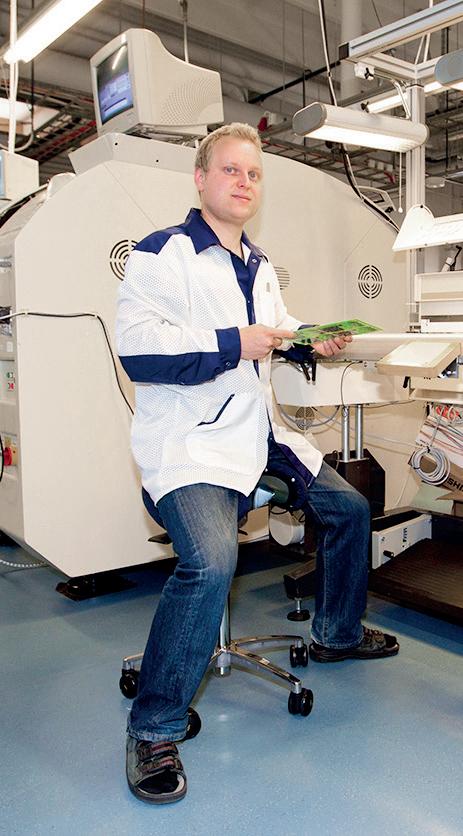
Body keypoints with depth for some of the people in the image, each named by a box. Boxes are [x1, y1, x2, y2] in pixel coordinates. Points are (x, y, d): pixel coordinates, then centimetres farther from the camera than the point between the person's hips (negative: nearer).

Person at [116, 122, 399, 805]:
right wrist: (232, 344, -20)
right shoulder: (162, 252, -6)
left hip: (261, 435, 9)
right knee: (211, 559, -32)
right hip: (189, 442, -9)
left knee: (349, 508, 15)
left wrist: (313, 343, 10)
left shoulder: (260, 266, 19)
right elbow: (137, 346, -19)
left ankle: (337, 634, 39)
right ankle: (154, 729, -10)